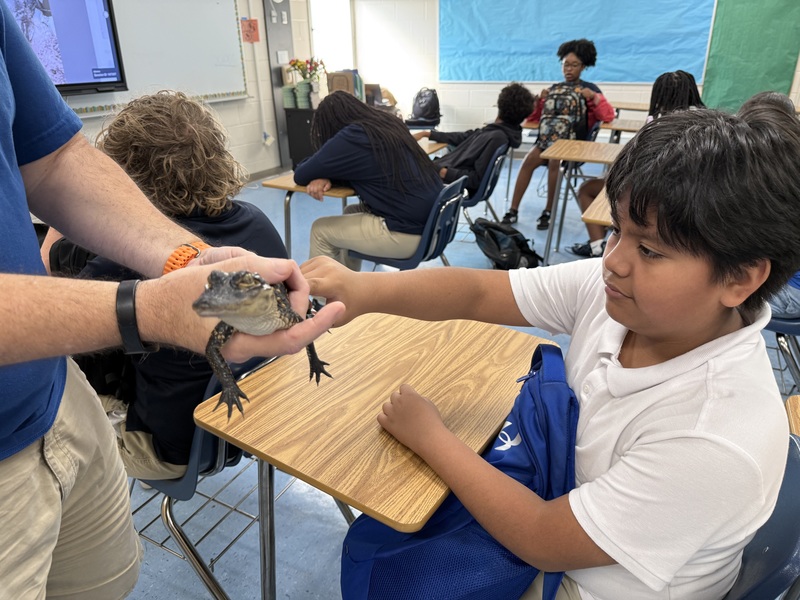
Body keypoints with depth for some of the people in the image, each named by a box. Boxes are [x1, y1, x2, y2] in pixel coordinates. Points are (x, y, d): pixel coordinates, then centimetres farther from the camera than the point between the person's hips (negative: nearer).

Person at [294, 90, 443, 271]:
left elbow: (300, 175, -2)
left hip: (408, 233, -9)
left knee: (320, 230, 7)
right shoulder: (388, 123, 12)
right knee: (351, 212, 26)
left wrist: (321, 173, 19)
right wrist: (325, 175, 4)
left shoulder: (350, 138, -11)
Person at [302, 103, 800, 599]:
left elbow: (542, 541, -27)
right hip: (563, 494, 5)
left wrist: (428, 436, -18)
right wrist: (365, 290, -37)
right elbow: (479, 292, -20)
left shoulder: (720, 442, -36)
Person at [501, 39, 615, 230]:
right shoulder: (554, 88, 13)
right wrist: (540, 100, -8)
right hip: (552, 136, 3)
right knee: (529, 159, -26)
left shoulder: (590, 89, 5)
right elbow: (533, 117, 11)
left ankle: (548, 211, -19)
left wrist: (594, 97, -17)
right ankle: (513, 210, -22)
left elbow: (608, 116, -5)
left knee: (554, 161, -33)